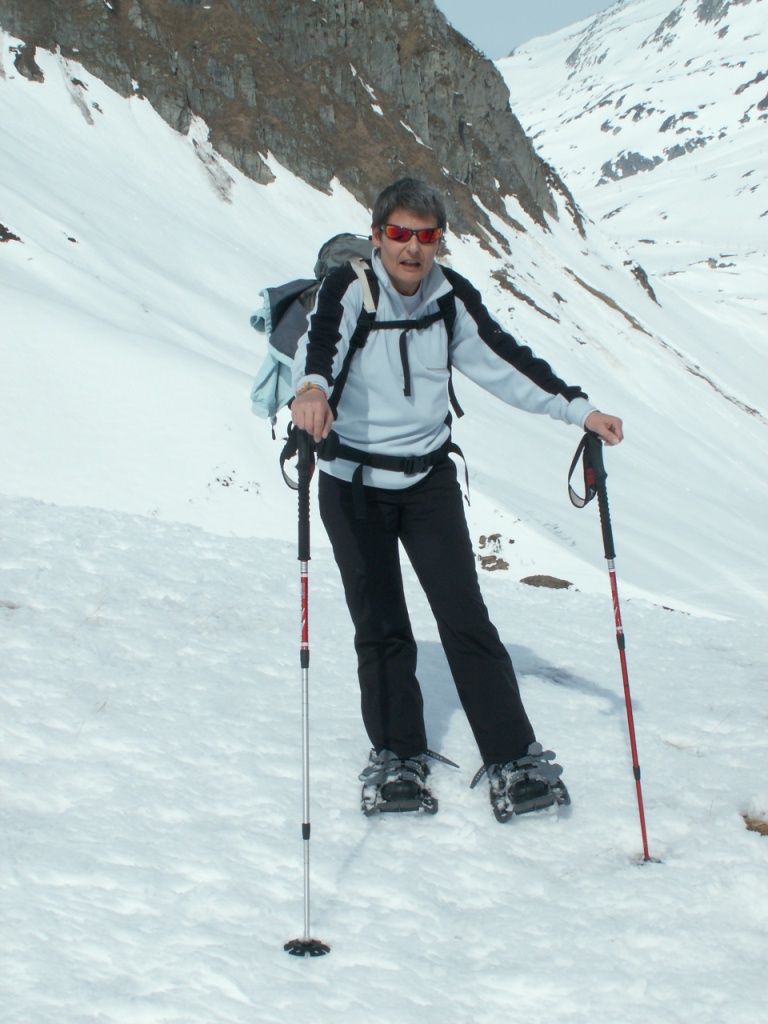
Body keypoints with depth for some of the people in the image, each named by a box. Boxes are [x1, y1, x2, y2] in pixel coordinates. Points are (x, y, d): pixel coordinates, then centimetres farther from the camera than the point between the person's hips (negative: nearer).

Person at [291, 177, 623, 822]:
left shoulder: (452, 298, -1)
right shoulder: (349, 290, -12)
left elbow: (504, 362, 3)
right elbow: (321, 341, -32)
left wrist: (577, 408, -7)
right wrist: (311, 387, -55)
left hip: (429, 478, 2)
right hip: (354, 483, -2)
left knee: (465, 617, -3)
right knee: (380, 627, 2)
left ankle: (514, 758, 3)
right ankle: (398, 758, 16)